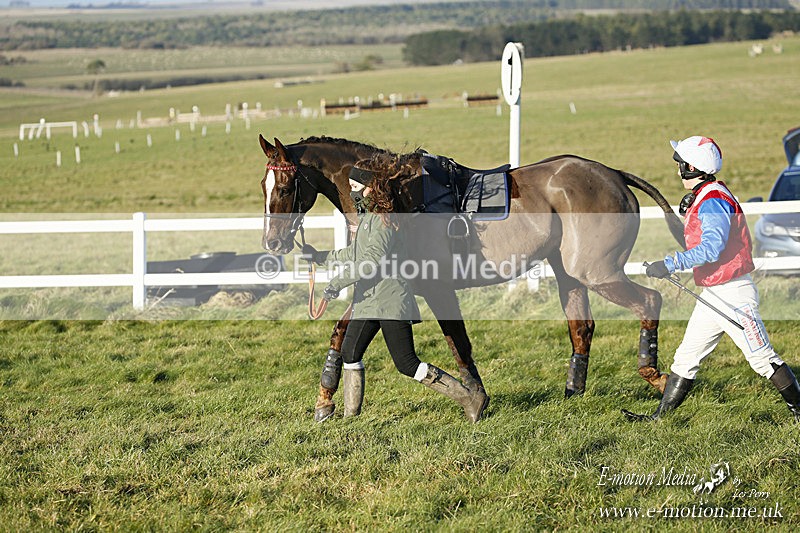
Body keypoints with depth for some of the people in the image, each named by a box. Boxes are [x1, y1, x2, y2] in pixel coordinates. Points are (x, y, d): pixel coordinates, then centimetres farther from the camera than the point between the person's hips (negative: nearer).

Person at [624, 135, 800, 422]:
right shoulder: (700, 198, 13)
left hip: (734, 294, -10)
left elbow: (712, 247, -30)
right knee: (686, 358, 10)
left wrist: (671, 264, -32)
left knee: (762, 358, -3)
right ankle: (660, 417, 15)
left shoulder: (713, 200, -19)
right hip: (711, 296, 10)